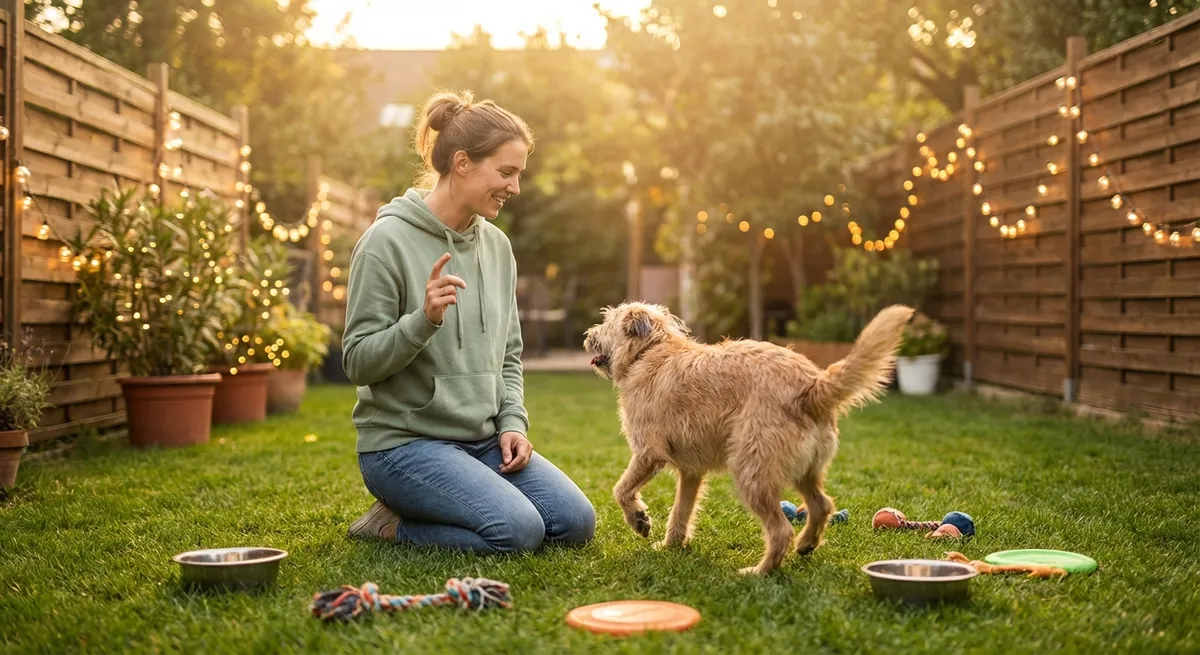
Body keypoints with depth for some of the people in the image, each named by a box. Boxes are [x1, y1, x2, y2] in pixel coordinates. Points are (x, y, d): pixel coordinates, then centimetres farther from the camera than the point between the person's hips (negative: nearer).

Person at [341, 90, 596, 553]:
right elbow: (358, 362, -13)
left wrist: (513, 423, 0)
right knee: (519, 531, -23)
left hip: (484, 439, 7)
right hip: (405, 440, -7)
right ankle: (392, 524, 2)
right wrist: (423, 320, -28)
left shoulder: (497, 245, 8)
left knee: (575, 522, -4)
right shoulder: (388, 241, -12)